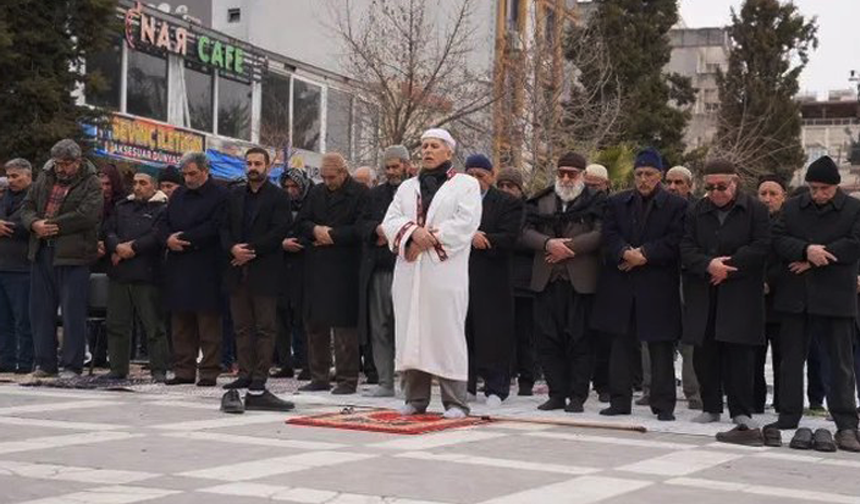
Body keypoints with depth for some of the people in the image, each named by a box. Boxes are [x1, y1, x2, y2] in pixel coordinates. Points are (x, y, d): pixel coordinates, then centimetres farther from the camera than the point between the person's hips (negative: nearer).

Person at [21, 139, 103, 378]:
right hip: (42, 253, 6)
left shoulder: (90, 183, -3)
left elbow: (87, 215, -17)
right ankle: (45, 362, 19)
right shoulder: (45, 178, 14)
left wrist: (53, 224, -15)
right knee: (41, 309, 10)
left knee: (73, 313, -2)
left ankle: (72, 365, 6)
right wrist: (35, 224, -8)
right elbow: (27, 206, 14)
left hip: (73, 255, -6)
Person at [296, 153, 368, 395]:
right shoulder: (316, 193, 16)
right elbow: (301, 222, 14)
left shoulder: (360, 193, -4)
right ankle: (319, 377, 18)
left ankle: (347, 379, 3)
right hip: (316, 268, 6)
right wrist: (315, 230, -6)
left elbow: (360, 229, -12)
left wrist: (332, 235, -12)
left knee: (344, 325, -4)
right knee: (315, 322, 9)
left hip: (344, 268, -6)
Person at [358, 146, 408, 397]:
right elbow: (363, 224, 14)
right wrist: (377, 229, -6)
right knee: (379, 328, 8)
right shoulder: (375, 194, 18)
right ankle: (385, 382, 15)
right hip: (377, 270, 6)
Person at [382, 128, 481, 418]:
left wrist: (430, 238, -13)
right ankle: (415, 399, 9)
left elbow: (465, 223, -7)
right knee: (411, 331, 2)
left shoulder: (466, 185, 7)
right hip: (409, 273, 4)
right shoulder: (407, 187, 20)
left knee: (446, 332, -7)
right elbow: (390, 221, 7)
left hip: (445, 272, -4)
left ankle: (455, 402, -3)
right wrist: (413, 231, -13)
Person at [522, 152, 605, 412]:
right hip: (547, 280, 4)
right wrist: (548, 243, -12)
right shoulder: (542, 201, 16)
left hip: (580, 280, -4)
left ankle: (577, 396, 5)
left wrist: (568, 248, -12)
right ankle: (557, 393, 12)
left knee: (580, 339, -1)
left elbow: (600, 234, -9)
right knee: (547, 339, 4)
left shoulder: (595, 202, 4)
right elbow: (527, 232, 7)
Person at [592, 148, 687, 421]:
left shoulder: (676, 205, 2)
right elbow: (609, 236, 2)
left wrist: (644, 254, -15)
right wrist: (625, 253, -17)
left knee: (661, 347, 1)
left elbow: (674, 242, -7)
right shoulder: (617, 203, 12)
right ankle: (620, 400, 13)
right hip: (621, 285, 3)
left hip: (658, 286, -3)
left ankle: (663, 404, 7)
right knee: (622, 344, 7)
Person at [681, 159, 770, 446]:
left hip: (740, 295, -4)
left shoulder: (755, 210, 0)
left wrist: (728, 267, -13)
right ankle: (711, 408, 18)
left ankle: (742, 414, -5)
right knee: (705, 352, 6)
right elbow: (686, 248, 2)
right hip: (703, 295, 4)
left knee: (738, 352, -8)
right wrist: (709, 265, -17)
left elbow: (761, 247, -8)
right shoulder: (697, 212, 11)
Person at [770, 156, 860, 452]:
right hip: (795, 295, 3)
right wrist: (806, 250, -20)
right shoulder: (792, 208, 10)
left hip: (836, 297, -3)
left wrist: (814, 259, -14)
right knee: (791, 358, 9)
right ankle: (788, 417, 17)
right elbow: (778, 240, -2)